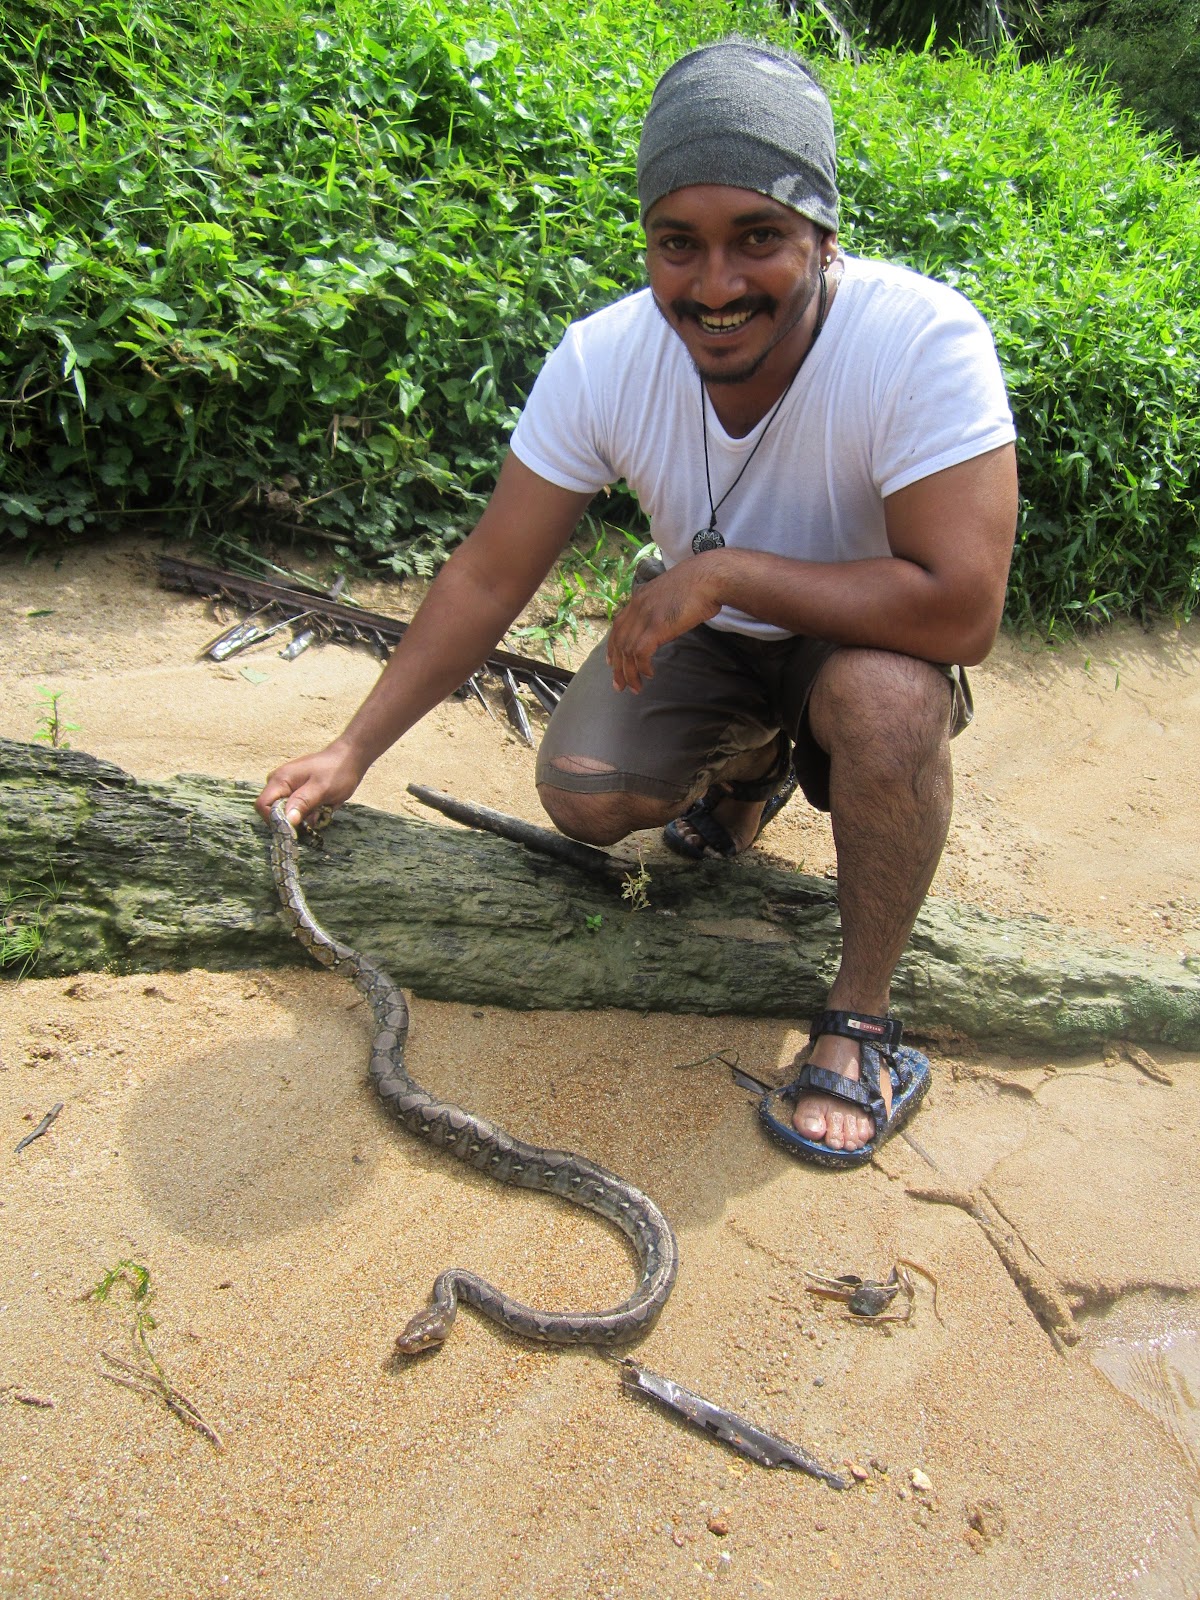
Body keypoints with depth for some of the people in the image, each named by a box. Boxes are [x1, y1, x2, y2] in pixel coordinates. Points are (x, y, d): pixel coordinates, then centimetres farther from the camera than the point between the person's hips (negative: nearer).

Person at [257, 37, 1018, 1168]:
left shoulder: (926, 343, -31)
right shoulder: (603, 358, -20)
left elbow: (961, 610, -36)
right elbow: (489, 578, -13)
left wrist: (719, 572, -34)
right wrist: (354, 750, -13)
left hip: (866, 639, -3)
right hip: (706, 630, 4)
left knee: (887, 695, -36)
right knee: (580, 796, -17)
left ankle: (862, 1019, -14)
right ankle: (747, 768, 18)